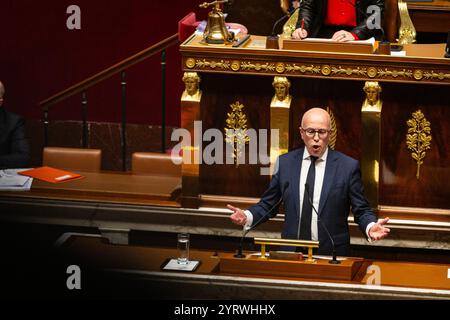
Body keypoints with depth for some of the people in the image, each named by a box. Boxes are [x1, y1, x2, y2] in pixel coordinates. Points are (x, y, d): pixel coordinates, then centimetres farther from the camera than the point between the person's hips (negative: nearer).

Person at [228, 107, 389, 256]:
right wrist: (247, 216, -6)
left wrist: (370, 227, -16)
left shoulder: (348, 166, 0)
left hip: (331, 254, -2)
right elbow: (268, 205, 12)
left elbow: (361, 211, 3)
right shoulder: (285, 163, 8)